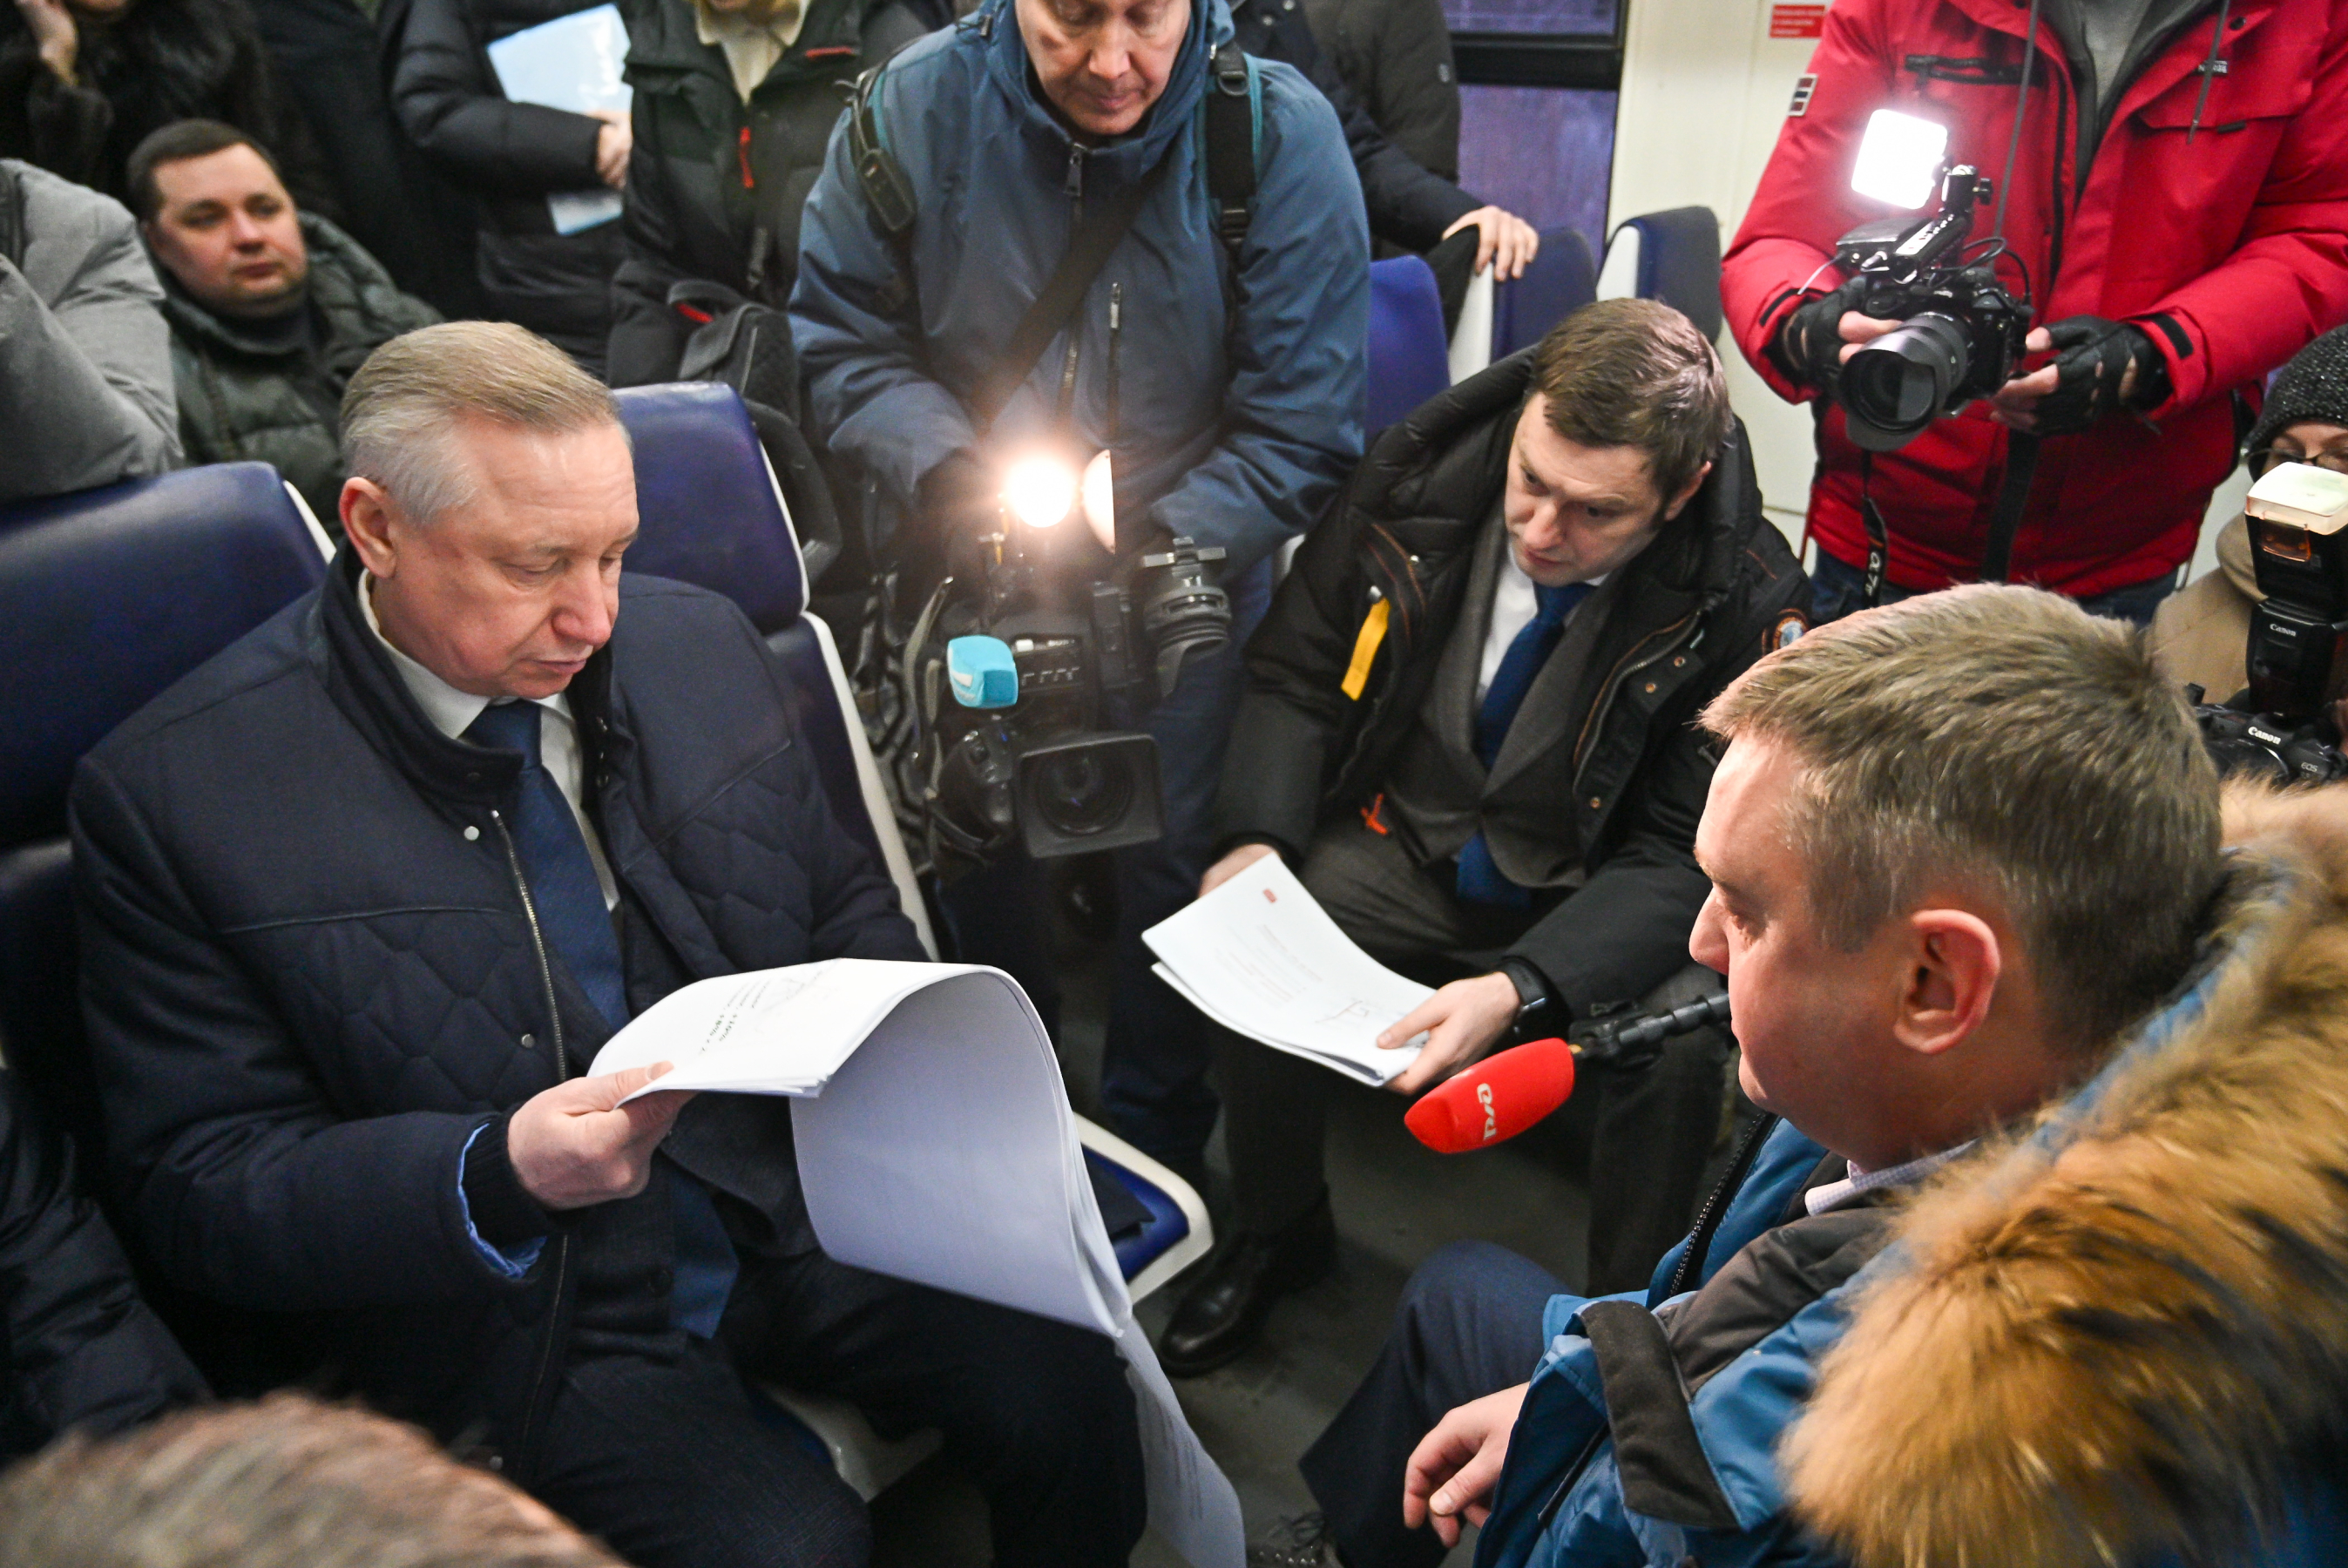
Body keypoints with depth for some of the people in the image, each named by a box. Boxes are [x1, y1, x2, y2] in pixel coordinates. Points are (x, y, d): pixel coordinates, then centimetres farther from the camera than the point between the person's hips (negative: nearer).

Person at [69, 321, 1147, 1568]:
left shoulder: (700, 645, 1)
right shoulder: (172, 794, -12)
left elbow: (846, 910, 12)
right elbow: (195, 1189, -9)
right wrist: (495, 1177, -27)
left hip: (803, 1202, 4)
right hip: (527, 1310, -3)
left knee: (1070, 1396, -14)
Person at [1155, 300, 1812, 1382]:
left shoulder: (1744, 601, -22)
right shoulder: (1419, 478, -15)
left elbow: (1687, 858, -18)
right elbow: (1297, 674, -2)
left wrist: (1520, 987, -34)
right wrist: (1255, 839, -20)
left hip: (1601, 897, -2)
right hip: (1406, 840, 3)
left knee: (1681, 1040, -30)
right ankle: (1276, 1234, 9)